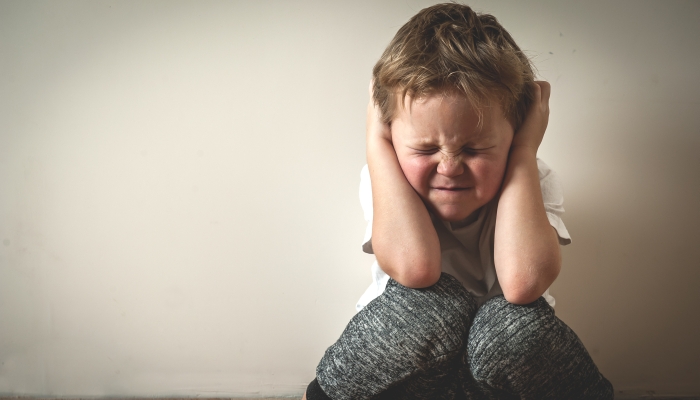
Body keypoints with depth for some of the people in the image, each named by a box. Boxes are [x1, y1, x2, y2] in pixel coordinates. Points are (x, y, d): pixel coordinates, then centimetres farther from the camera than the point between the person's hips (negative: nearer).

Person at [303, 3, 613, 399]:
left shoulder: (532, 181, -15)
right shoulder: (386, 182, -16)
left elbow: (522, 281, -37)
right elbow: (413, 267, -38)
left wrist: (525, 149, -28)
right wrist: (377, 141, -29)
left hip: (498, 352, 1)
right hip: (401, 352, 0)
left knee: (514, 322, -33)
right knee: (434, 299, -33)